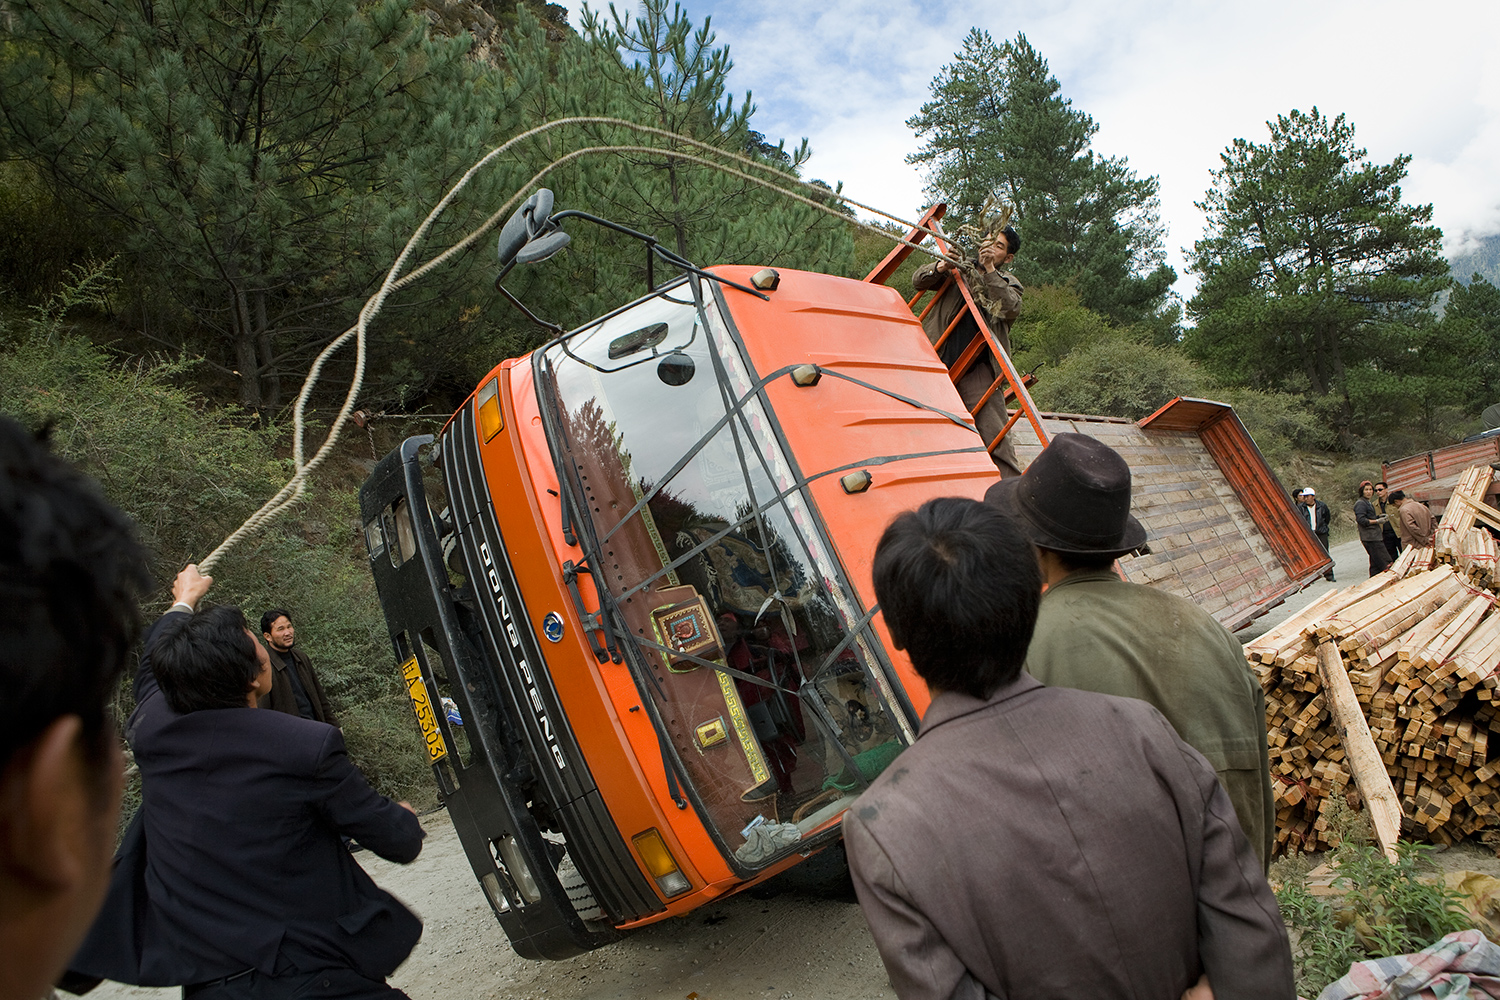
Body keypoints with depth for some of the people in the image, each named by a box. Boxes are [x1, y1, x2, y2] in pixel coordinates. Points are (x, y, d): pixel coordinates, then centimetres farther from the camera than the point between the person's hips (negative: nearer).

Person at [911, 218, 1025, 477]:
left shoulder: (1009, 284, 12)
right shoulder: (958, 270, 14)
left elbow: (1011, 309, -10)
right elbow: (918, 281, 2)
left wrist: (990, 270, -16)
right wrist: (940, 267, -19)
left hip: (978, 371, -2)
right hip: (939, 366, 2)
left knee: (995, 437, -10)